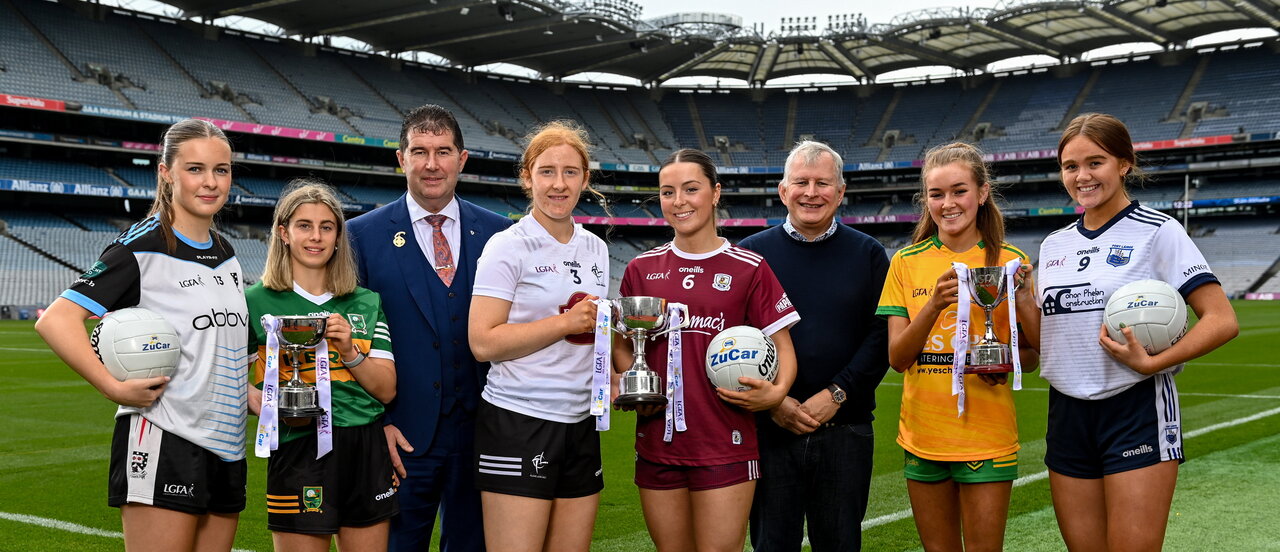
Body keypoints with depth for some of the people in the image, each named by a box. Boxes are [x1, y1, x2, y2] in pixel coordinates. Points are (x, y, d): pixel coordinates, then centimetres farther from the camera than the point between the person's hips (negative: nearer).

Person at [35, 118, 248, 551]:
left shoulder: (226, 254, 14)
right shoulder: (143, 247, -8)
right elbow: (55, 320, -15)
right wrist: (115, 387, -22)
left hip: (226, 446, 7)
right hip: (162, 443, -7)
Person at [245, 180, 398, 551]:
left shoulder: (367, 304, 11)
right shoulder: (257, 301, 2)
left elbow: (387, 390, 7)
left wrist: (349, 350, -8)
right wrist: (261, 406, -17)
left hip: (367, 448, 4)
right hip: (299, 449, -3)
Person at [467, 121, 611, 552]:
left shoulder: (596, 249, 12)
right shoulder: (508, 247, -7)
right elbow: (483, 343, -15)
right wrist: (567, 322, -15)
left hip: (580, 424, 6)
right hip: (517, 424, -6)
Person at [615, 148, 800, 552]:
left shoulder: (748, 268, -1)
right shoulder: (642, 269, 8)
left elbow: (782, 344, 1)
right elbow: (623, 344, 15)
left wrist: (776, 392, -18)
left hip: (725, 449, -3)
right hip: (657, 443, 3)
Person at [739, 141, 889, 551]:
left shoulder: (868, 254, 6)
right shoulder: (751, 254, 4)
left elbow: (881, 335, -1)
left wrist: (836, 394, -12)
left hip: (845, 429, 1)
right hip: (769, 429, 0)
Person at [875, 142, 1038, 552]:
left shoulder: (1008, 261, -1)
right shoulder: (907, 263, 3)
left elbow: (1033, 355, 5)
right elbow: (897, 357, -5)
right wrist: (935, 304, -20)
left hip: (987, 437, -2)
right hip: (923, 436, 2)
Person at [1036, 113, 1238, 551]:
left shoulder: (1158, 231, -4)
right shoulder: (1054, 245, 12)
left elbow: (1222, 320, -10)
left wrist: (1150, 363, -21)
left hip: (1136, 412, -5)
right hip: (1067, 413, 5)